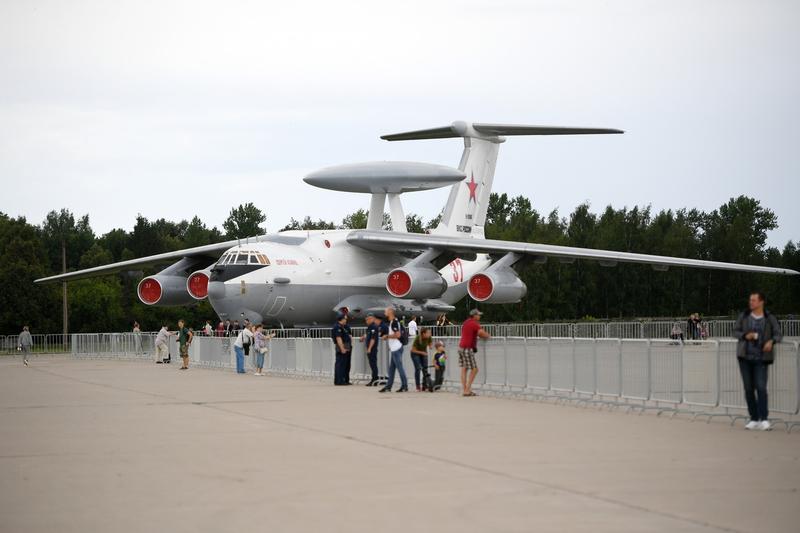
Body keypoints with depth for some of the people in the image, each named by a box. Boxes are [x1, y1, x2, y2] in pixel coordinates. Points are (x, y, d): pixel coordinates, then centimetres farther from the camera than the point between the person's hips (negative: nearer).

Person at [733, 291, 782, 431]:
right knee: (748, 388, 4)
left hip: (761, 358, -3)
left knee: (761, 387, -14)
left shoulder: (770, 318, 0)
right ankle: (754, 419, 12)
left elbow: (778, 334, 1)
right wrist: (745, 335, -10)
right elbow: (735, 331, 10)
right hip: (745, 357, 3)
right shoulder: (744, 316, 6)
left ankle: (764, 419, -11)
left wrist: (771, 341, -21)